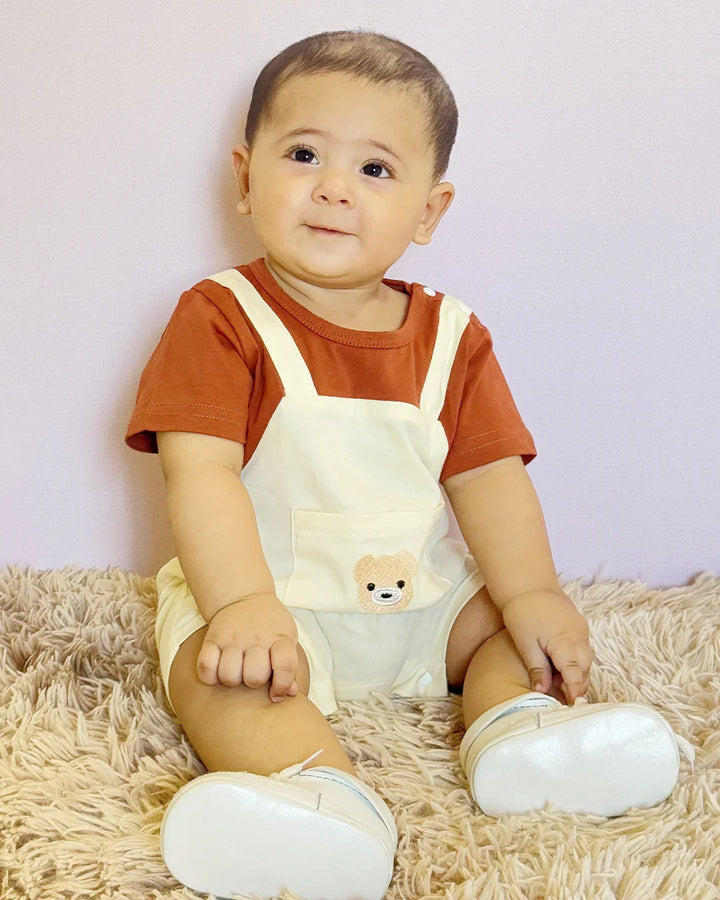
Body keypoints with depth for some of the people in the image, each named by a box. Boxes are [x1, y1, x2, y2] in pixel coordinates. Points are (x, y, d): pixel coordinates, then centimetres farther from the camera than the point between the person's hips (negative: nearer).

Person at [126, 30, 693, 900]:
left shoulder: (449, 336, 3)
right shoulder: (220, 320, -9)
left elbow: (488, 474, -2)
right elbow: (201, 472, -19)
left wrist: (530, 594, -17)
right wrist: (243, 604, -34)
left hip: (425, 603, 5)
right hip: (276, 600, -4)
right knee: (212, 665, -31)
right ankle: (325, 790, -51)